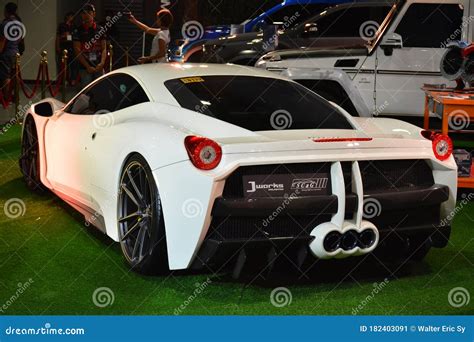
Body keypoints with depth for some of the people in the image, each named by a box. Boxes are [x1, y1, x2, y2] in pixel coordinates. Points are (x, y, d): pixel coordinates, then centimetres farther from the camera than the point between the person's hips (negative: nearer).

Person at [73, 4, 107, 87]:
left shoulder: (100, 30, 8)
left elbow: (104, 49, 6)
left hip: (99, 67, 2)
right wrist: (88, 66, -11)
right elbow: (77, 51, -3)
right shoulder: (78, 31, 1)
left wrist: (102, 63, -11)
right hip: (85, 68, -2)